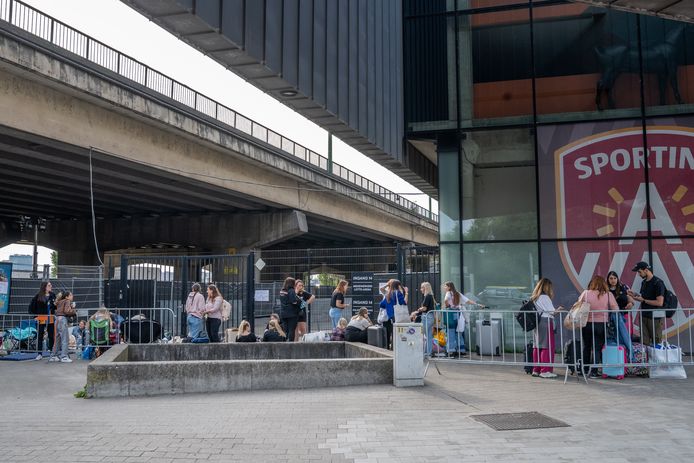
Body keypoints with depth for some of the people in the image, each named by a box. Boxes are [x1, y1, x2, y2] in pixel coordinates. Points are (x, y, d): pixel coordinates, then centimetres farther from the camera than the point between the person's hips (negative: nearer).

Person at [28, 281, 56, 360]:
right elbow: (31, 306, -1)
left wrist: (55, 305, -7)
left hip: (51, 319, 3)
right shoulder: (38, 296, -5)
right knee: (40, 336, 4)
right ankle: (40, 354, 11)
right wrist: (34, 314, -6)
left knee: (51, 336, 7)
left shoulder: (53, 295, 5)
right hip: (41, 319, -3)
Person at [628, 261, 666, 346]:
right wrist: (635, 295, 5)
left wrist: (643, 300, -14)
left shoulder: (658, 283, -13)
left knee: (656, 343, 0)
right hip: (643, 316, 7)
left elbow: (659, 303, -19)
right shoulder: (643, 282, 13)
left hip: (655, 318, -7)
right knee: (644, 343, 5)